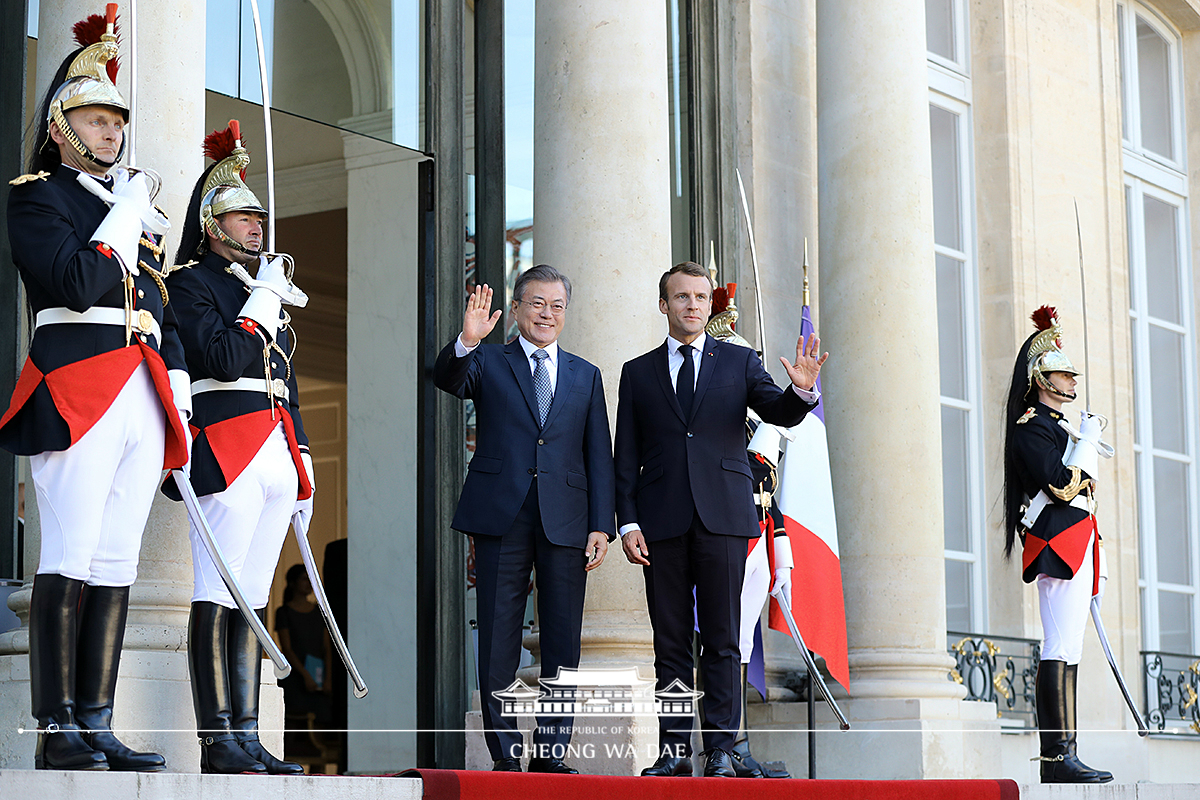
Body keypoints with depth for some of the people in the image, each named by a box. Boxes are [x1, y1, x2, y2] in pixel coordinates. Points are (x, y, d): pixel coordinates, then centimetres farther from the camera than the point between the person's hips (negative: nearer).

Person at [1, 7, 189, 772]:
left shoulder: (136, 204, 25)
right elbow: (77, 284, -15)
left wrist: (177, 392, 15)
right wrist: (127, 222, -5)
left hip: (143, 397, 7)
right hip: (76, 391, -7)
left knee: (117, 563, 4)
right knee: (71, 561, -9)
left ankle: (97, 727, 6)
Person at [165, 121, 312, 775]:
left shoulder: (269, 293, 25)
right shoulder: (192, 284, 1)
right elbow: (226, 360, -15)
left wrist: (302, 464, 20)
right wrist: (264, 299, -6)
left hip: (275, 456, 8)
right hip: (226, 449, -8)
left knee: (252, 597, 6)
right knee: (217, 597, -9)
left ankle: (247, 740, 5)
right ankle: (218, 743, -10)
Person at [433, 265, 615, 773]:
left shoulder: (585, 376, 15)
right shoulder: (487, 363, 9)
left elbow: (599, 457, 11)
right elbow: (446, 379, -12)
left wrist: (601, 525, 2)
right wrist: (466, 341, -32)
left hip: (565, 521, 2)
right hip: (502, 518, -2)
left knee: (563, 641, 2)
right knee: (498, 640, 0)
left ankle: (551, 752, 10)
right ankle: (504, 754, 6)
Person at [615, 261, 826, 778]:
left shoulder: (740, 362, 12)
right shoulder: (638, 373, 13)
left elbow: (779, 414, -2)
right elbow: (626, 459, 10)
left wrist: (802, 391, -24)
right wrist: (628, 523, 0)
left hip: (723, 517, -1)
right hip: (662, 521, 1)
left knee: (722, 640, -2)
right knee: (670, 643, 3)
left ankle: (720, 750, 0)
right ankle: (674, 750, 7)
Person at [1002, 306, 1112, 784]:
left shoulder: (1056, 427, 25)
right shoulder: (1031, 427, -6)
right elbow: (1061, 485, -20)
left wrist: (1095, 566, 24)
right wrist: (1088, 442, -7)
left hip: (1074, 551, 10)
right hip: (1058, 547, -10)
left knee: (1066, 651, 6)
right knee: (1062, 650, -15)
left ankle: (1060, 760, 5)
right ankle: (1057, 757, -17)